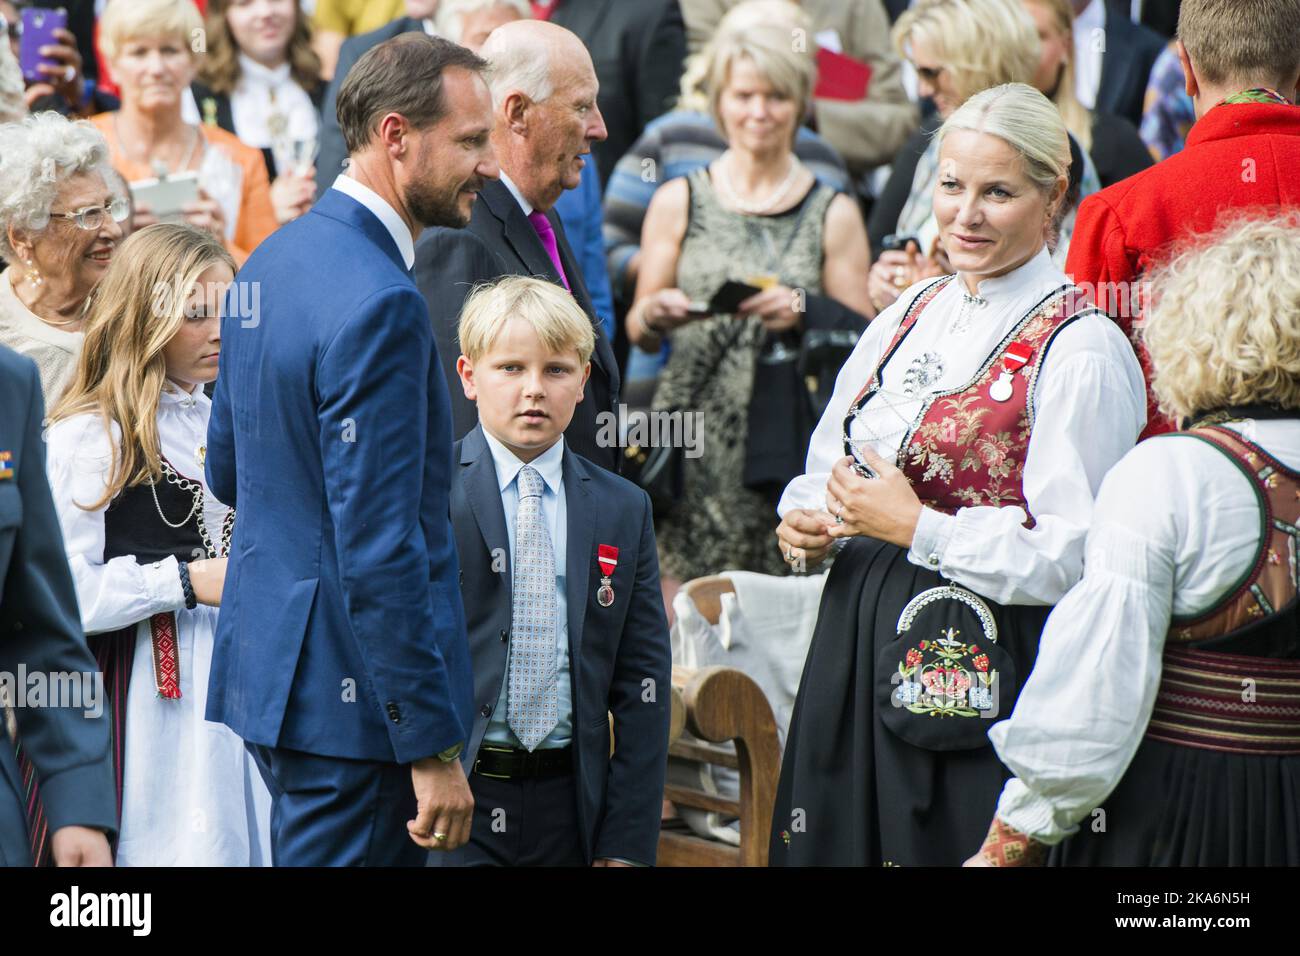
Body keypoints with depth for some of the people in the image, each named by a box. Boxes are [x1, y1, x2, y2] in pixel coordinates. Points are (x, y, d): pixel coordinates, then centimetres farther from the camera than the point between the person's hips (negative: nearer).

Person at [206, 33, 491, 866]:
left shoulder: (274, 260, 10)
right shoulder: (379, 305, -21)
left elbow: (228, 470, 21)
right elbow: (381, 549, -24)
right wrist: (433, 748, -21)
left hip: (270, 664, 10)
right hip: (351, 695, -10)